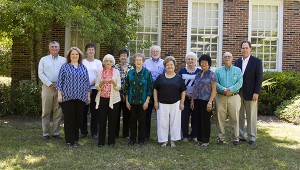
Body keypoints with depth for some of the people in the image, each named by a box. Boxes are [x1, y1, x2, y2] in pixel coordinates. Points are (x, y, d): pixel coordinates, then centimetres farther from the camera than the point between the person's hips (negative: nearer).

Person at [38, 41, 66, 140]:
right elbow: (41, 74, 0)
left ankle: (56, 133, 11)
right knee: (46, 111, 1)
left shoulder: (63, 60, 10)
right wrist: (50, 84, -10)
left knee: (58, 111, 3)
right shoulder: (44, 59, 8)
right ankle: (45, 133, 7)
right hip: (47, 87, -1)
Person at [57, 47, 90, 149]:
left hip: (81, 97, 3)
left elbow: (87, 82, 14)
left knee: (78, 119, 6)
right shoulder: (65, 67, 5)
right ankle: (69, 141, 4)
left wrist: (88, 95, 10)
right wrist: (59, 95, -6)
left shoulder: (83, 68, 14)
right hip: (68, 97, -3)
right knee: (69, 119, -2)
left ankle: (75, 140, 17)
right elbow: (60, 81, 1)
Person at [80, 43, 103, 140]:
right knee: (83, 110, 2)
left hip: (94, 89, 0)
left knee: (94, 111, 1)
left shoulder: (98, 62, 7)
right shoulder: (82, 61, 8)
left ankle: (94, 132, 9)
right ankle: (83, 131, 13)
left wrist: (91, 84, -12)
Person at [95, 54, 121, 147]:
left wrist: (113, 82, -20)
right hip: (102, 98, 1)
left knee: (112, 120, 2)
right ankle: (101, 141, 10)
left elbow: (119, 87, -1)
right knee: (102, 120, 0)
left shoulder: (116, 72, 4)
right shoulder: (100, 72, 7)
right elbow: (97, 87, 2)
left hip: (113, 99, -1)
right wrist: (102, 83, -18)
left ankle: (111, 141, 13)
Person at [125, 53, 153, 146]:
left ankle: (141, 140, 16)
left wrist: (147, 101, -9)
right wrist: (127, 101, 3)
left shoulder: (147, 73, -2)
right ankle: (132, 139, 20)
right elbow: (127, 88, 8)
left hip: (142, 101, -2)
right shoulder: (130, 73, 5)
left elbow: (150, 88, -4)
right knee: (132, 120, 8)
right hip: (132, 101, 2)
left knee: (142, 121, 5)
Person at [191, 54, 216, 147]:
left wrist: (210, 102, -16)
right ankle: (200, 139, 19)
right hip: (197, 100, 6)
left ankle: (206, 140, 12)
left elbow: (214, 89, -9)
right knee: (198, 120, 9)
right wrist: (192, 100, 12)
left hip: (206, 100, -6)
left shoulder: (211, 74, -5)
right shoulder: (198, 74, 12)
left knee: (205, 120, 1)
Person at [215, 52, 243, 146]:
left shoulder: (237, 70, 9)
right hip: (220, 97, 1)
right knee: (220, 118, 3)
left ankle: (236, 138, 7)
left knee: (235, 118, -1)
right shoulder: (218, 71, 10)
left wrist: (230, 90, -16)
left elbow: (240, 83, -3)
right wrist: (223, 89, -17)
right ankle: (221, 137, 12)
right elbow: (215, 83, -1)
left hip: (234, 97, -1)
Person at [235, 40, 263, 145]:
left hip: (250, 94, -4)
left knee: (251, 116, 3)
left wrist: (256, 92, -12)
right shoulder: (237, 61, 10)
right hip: (238, 93, 4)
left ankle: (252, 137, 11)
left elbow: (259, 78, -6)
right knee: (239, 115, 8)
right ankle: (241, 135, 17)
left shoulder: (257, 61, -3)